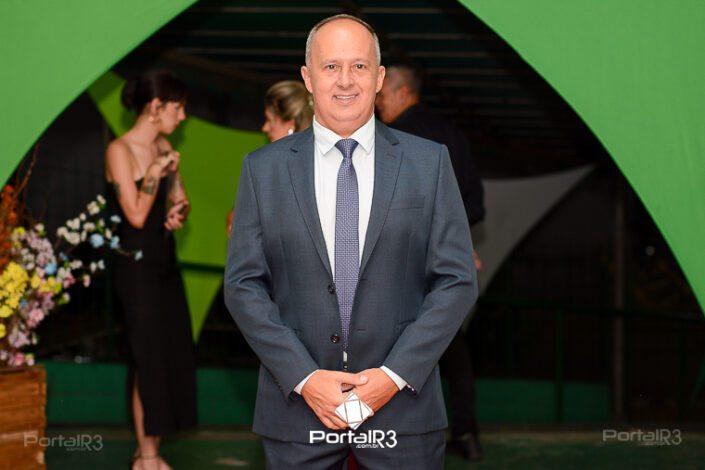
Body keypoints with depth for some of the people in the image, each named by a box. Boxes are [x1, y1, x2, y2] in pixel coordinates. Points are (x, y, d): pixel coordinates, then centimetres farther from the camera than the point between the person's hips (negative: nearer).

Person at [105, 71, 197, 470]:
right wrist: (153, 174, -25)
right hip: (137, 268, -8)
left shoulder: (163, 147, 8)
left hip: (165, 264, 8)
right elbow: (137, 215, -18)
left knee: (173, 354, 8)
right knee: (149, 356, -3)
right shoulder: (120, 151, -14)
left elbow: (179, 198, 15)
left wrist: (179, 212, -6)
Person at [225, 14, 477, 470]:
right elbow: (244, 286, 1)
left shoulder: (430, 162, 3)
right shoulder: (263, 168, 4)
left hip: (402, 404, 0)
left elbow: (457, 280, 0)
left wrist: (396, 374, -9)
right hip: (297, 405, 0)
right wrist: (304, 377, -10)